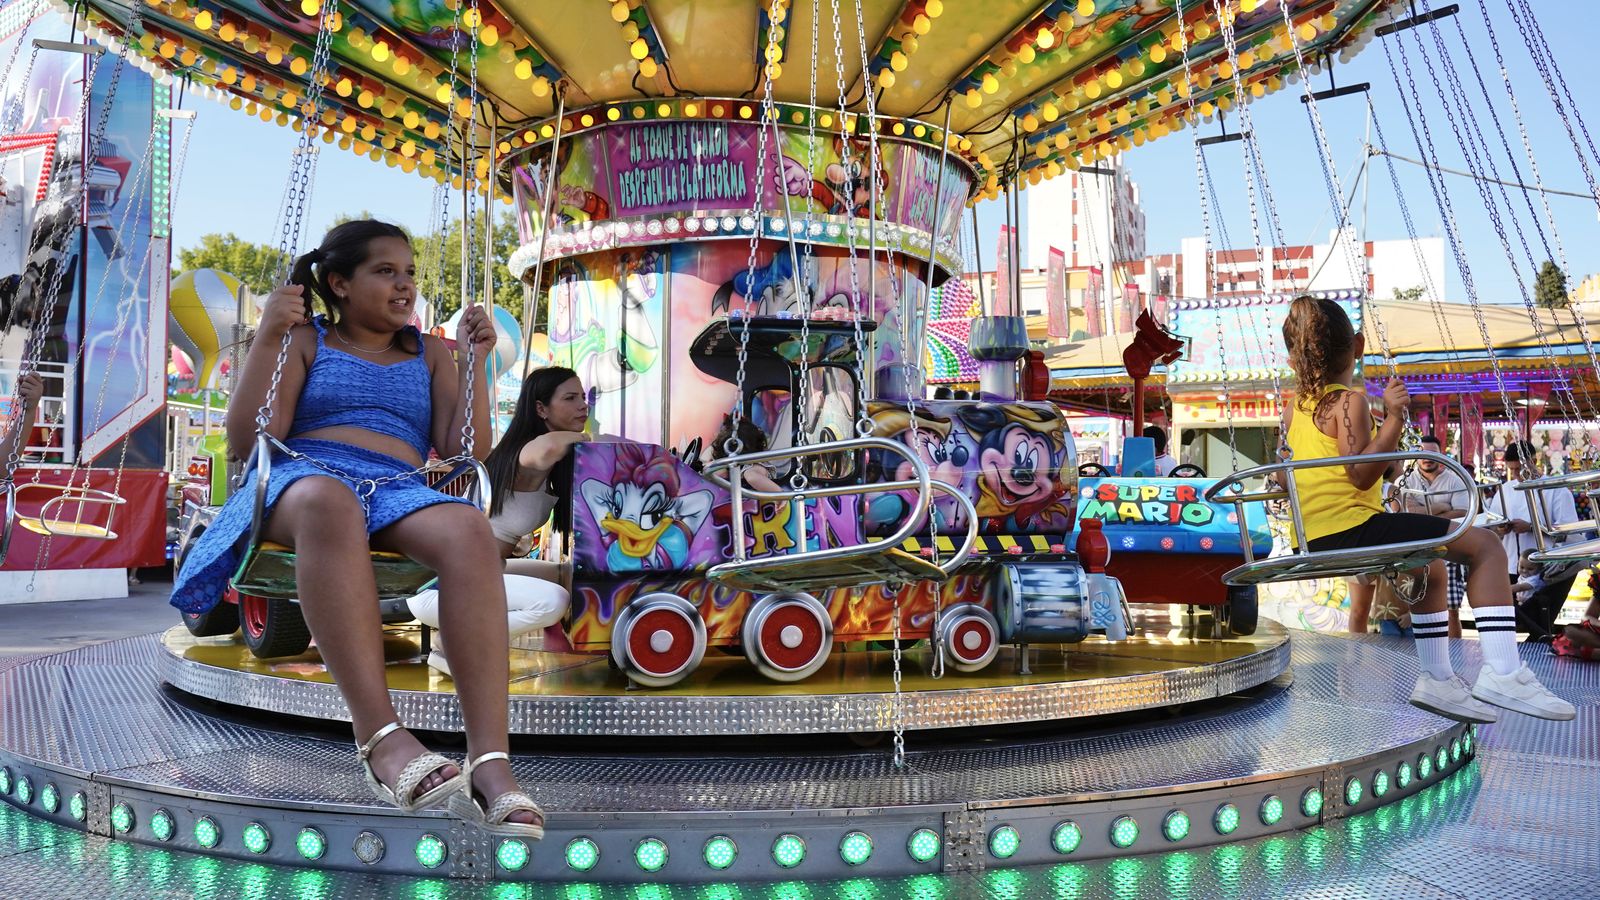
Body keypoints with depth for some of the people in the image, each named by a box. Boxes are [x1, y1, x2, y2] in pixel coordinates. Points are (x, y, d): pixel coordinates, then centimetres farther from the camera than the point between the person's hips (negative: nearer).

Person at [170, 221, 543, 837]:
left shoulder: (430, 354, 25)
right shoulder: (305, 341, 19)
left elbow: (464, 452, 13)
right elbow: (247, 439, 6)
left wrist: (475, 362, 7)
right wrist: (268, 337, -2)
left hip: (400, 491, 2)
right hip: (302, 479, -2)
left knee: (469, 531, -37)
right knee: (328, 500, -44)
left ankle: (490, 764, -49)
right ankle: (380, 736, -51)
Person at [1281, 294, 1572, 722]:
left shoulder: (1295, 406, 14)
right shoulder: (1349, 401, -9)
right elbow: (1361, 474, -18)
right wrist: (1393, 417, -21)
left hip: (1315, 542, 9)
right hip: (1350, 528, -9)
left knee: (1430, 566, 30)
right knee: (1484, 545, -5)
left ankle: (1436, 677, 29)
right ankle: (1501, 671, -13)